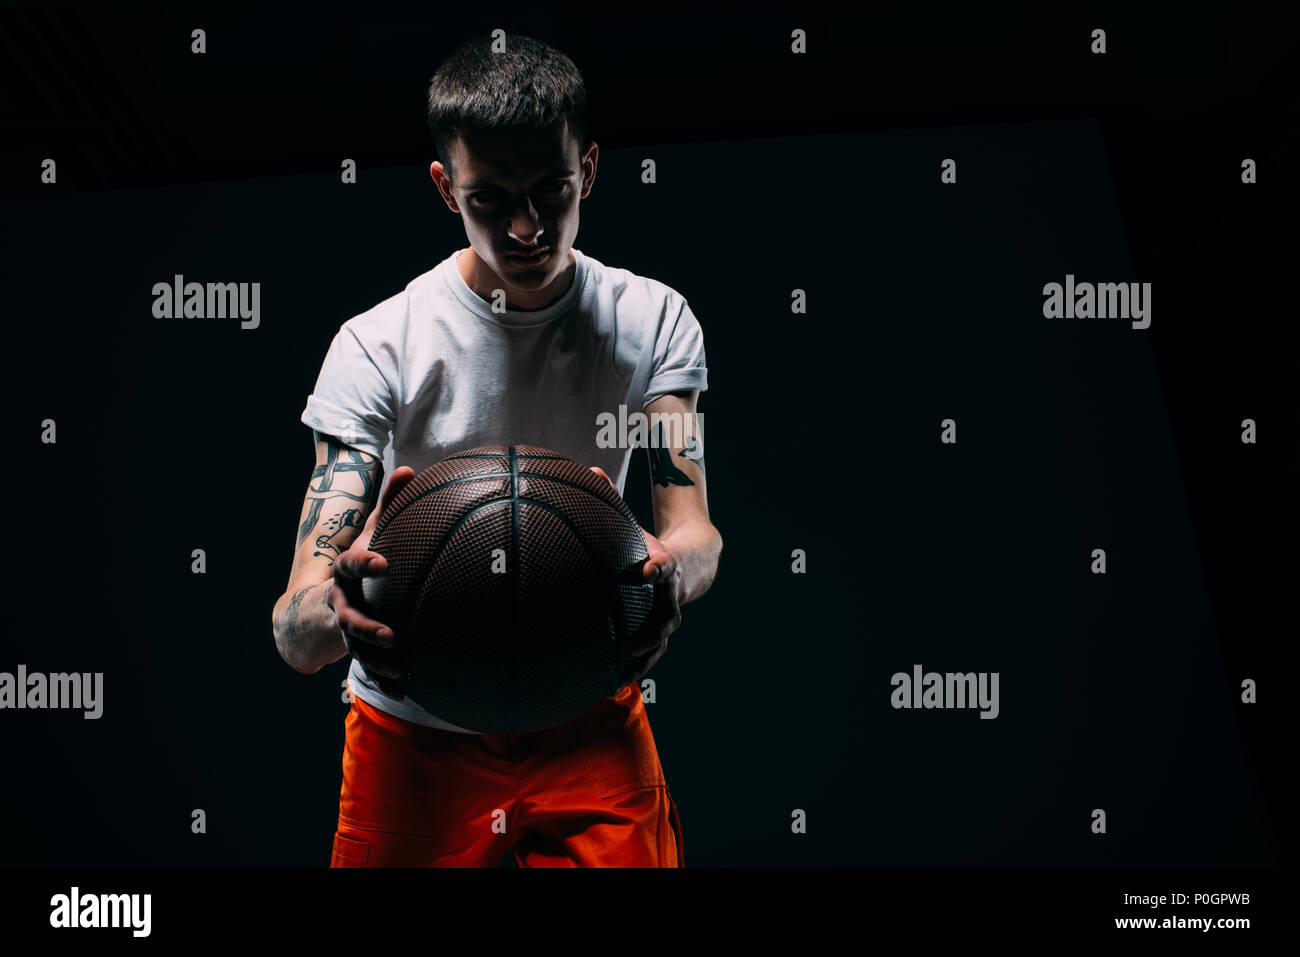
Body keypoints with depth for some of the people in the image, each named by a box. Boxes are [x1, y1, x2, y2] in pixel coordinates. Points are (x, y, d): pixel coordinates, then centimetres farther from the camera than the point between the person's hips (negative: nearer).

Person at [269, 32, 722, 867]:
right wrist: (335, 613, -48)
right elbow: (294, 638, -22)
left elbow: (695, 526, -17)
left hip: (590, 722, 2)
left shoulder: (654, 320, -7)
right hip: (416, 732, -1)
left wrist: (671, 568, -43)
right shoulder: (376, 347, -16)